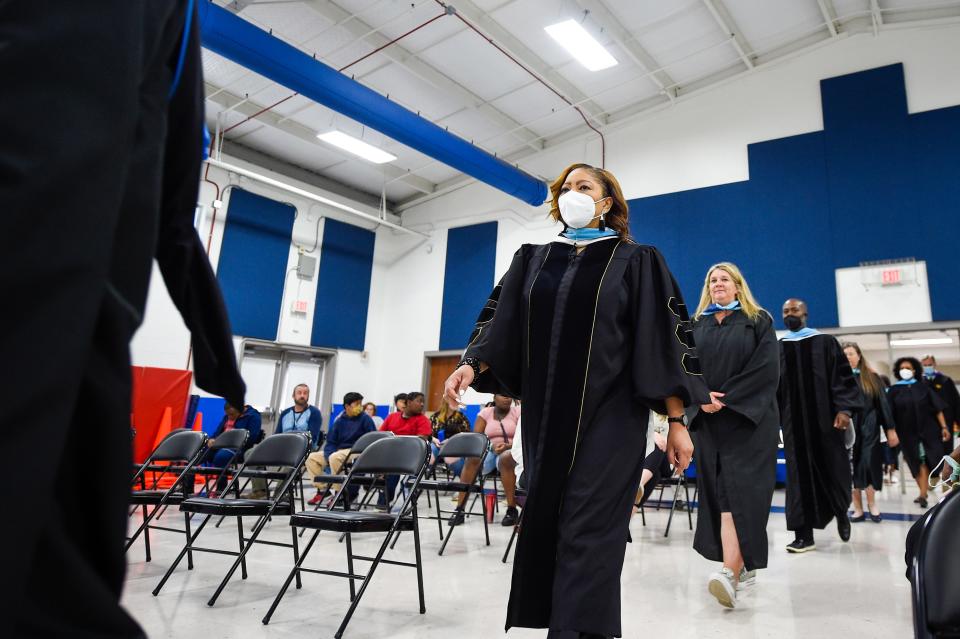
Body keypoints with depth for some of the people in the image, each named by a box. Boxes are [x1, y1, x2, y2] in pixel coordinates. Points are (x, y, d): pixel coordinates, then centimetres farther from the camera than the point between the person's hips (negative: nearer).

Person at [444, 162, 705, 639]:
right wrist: (472, 363, -10)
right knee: (545, 522, 8)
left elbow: (664, 340, -2)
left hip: (609, 414, -4)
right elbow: (500, 322, 9)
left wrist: (677, 422, -8)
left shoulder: (636, 262, 4)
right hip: (545, 414, 4)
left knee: (588, 528, -7)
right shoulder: (533, 260, 14)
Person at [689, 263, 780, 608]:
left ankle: (730, 573, -22)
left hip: (748, 418, -4)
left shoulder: (759, 321, 5)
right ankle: (744, 561, 19)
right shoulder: (696, 325, 14)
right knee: (717, 491, 5)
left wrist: (728, 399, -15)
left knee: (738, 492, -13)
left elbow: (766, 368, -7)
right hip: (707, 420, 4)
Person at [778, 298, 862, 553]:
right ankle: (804, 535, 0)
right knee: (799, 475, -1)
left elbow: (843, 376, -2)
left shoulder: (825, 343, 4)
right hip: (793, 421, 1)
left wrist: (845, 409, -16)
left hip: (825, 417, -1)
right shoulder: (777, 349, 9)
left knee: (833, 469, 7)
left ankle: (841, 513, 37)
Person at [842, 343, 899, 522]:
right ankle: (858, 508, 10)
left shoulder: (871, 377, 5)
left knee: (869, 465, -5)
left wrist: (890, 429, 2)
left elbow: (883, 403, 6)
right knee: (852, 468, 3)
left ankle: (871, 503, 15)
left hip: (868, 429, 0)